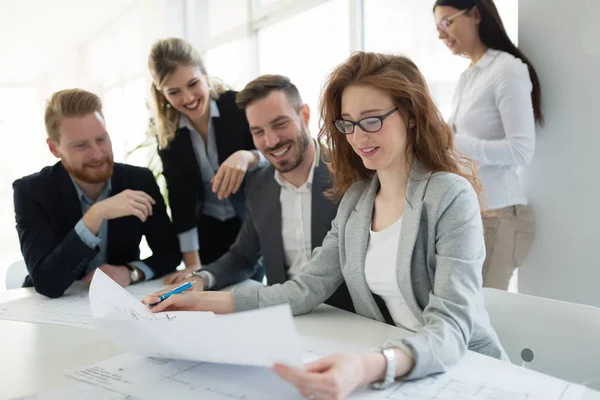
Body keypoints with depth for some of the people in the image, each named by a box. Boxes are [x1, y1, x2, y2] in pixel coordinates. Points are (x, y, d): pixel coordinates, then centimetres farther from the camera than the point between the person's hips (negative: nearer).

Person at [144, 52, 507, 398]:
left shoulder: (450, 197, -16)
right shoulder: (355, 199, 4)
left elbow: (450, 327, -24)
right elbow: (308, 289, 0)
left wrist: (370, 368, -43)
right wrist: (207, 301, -9)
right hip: (385, 366, 5)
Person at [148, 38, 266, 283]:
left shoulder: (239, 106, -16)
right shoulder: (167, 132, -9)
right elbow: (179, 198, -10)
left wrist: (246, 156, -42)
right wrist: (192, 263, -15)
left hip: (254, 224, -2)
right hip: (208, 231, 2)